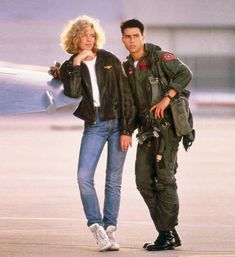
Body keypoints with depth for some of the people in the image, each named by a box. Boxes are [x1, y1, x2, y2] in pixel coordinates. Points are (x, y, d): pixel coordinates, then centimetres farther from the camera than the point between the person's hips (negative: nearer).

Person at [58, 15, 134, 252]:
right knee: (84, 176, -15)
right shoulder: (69, 68, 4)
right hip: (94, 126, 0)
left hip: (117, 122, 0)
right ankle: (96, 226, -8)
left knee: (114, 179, 1)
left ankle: (109, 229, 5)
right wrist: (76, 64, -17)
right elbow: (73, 93, -15)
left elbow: (125, 95, 0)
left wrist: (126, 130, -7)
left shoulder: (110, 61, 2)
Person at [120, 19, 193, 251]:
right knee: (144, 181, 2)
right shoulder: (127, 68, 15)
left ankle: (166, 234, -7)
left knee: (164, 177, -11)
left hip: (167, 125, -7)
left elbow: (185, 74, -15)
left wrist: (167, 98, -23)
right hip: (146, 129, 7)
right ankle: (169, 234, 9)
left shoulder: (159, 57, -4)